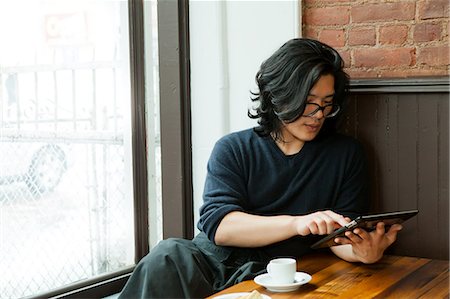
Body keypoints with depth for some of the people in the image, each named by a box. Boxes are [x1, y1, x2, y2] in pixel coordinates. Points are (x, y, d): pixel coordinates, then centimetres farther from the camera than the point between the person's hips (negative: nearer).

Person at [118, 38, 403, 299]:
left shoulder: (346, 154, 12)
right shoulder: (233, 149, 9)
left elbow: (341, 235, 8)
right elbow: (218, 224, -6)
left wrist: (364, 252, -18)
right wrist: (296, 223, -21)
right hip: (214, 258, 1)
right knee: (169, 254, -32)